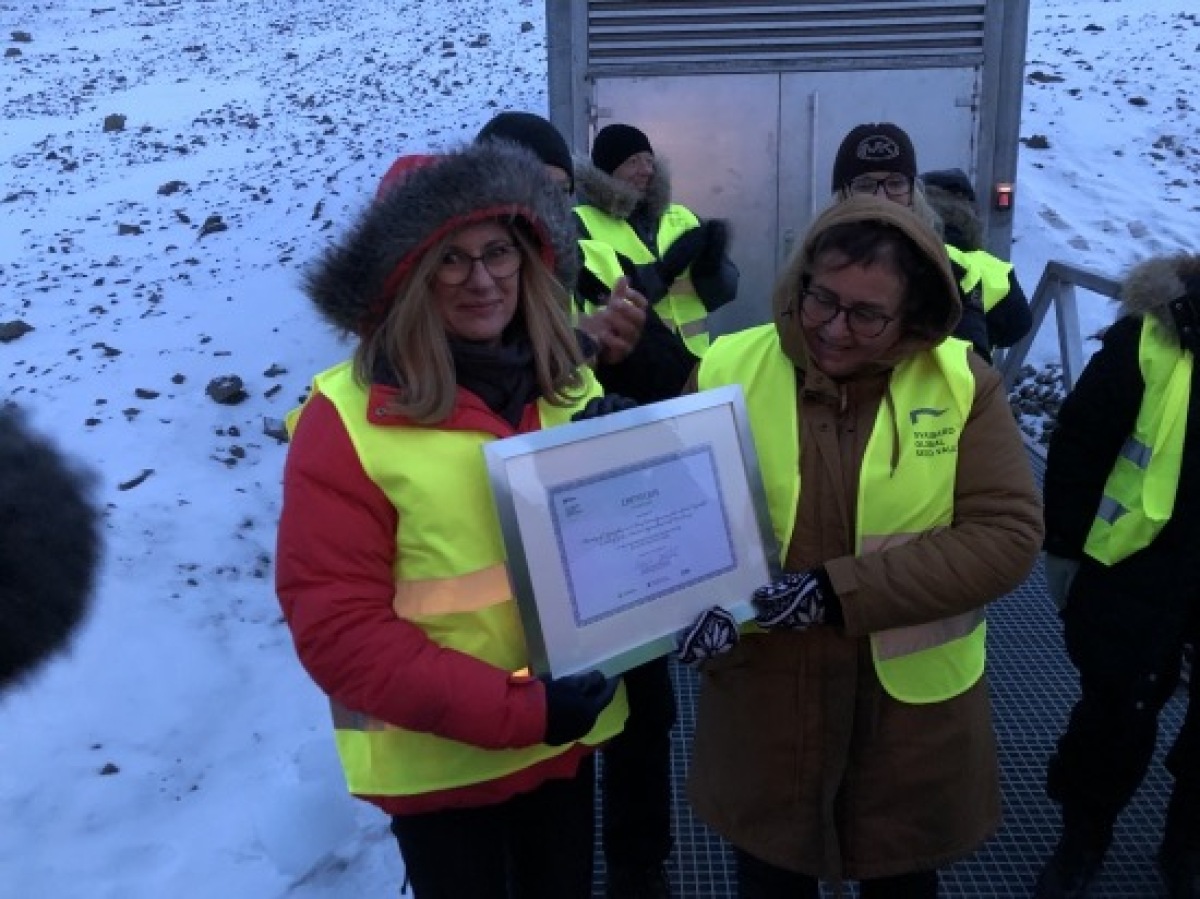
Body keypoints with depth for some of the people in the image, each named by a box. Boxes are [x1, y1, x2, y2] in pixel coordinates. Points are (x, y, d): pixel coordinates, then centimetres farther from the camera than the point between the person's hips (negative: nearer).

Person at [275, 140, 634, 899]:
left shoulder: (571, 383, -1)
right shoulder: (350, 420, -16)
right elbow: (336, 626, -17)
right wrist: (513, 709, -22)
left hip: (569, 735, 5)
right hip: (440, 760, -4)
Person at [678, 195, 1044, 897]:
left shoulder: (963, 382, -8)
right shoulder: (728, 370, -9)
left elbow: (1008, 535, -14)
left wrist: (838, 590, -22)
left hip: (916, 702, 1)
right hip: (762, 699, 0)